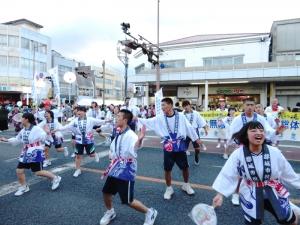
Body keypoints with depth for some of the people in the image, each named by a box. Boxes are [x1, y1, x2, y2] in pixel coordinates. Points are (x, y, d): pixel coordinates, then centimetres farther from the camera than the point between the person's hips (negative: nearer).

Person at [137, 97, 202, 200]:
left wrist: (196, 139, 9)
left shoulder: (180, 116, -7)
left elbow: (189, 127, 2)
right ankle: (169, 188, 30)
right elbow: (148, 122, -7)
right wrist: (137, 119, -19)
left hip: (180, 146, 0)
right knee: (167, 169, 8)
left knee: (185, 167, 13)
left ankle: (186, 185, 39)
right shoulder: (160, 118, -4)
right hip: (168, 147, 1)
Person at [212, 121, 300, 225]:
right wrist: (220, 194, -24)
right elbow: (227, 175, -18)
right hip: (250, 195, -2)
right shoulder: (238, 154, -20)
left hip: (274, 192, 3)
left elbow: (288, 173, 2)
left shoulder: (274, 152, -14)